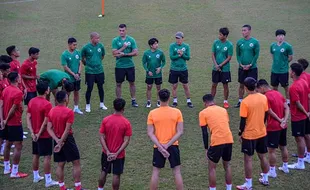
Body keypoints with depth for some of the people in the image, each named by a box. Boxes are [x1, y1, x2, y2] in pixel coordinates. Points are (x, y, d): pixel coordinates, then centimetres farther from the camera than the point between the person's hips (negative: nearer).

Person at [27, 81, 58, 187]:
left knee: (35, 155, 17)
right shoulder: (47, 104, -20)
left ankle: (36, 176, 29)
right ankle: (48, 181, 2)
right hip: (45, 135, -7)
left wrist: (32, 132, -2)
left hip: (35, 134, 7)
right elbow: (46, 122, -21)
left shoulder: (31, 101, 2)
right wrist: (39, 133, -11)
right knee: (47, 157, -1)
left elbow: (28, 118, 1)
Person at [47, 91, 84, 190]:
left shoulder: (51, 111, 1)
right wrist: (61, 143, -14)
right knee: (76, 163, 5)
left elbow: (49, 128, -2)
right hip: (67, 139, -6)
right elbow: (67, 130, -19)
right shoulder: (69, 112, -17)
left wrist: (57, 141, -8)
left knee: (60, 165, 12)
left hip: (57, 140, 6)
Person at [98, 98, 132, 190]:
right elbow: (126, 141, -16)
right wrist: (117, 153, -14)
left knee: (104, 172, 19)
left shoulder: (105, 120, -8)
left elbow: (102, 137, -9)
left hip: (106, 153, 3)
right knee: (116, 175, 6)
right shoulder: (126, 123, -14)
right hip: (119, 154, -3)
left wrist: (108, 152, -10)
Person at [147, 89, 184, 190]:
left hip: (158, 147, 0)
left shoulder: (152, 113, -7)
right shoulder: (177, 112, -7)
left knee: (155, 172, 11)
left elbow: (150, 133, -9)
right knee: (177, 172, 8)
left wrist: (160, 147, -11)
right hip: (173, 146, 0)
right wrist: (168, 145, -11)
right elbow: (180, 132, -9)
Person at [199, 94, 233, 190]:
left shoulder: (203, 113, 3)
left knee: (212, 168, 11)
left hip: (217, 142, -5)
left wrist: (206, 148, 7)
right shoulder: (223, 110, 17)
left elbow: (205, 133, 1)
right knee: (227, 166, 22)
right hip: (229, 140, 5)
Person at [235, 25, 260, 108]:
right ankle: (240, 101, 18)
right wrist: (241, 64, -7)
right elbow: (237, 54, 6)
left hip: (252, 67, -3)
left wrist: (250, 65, -12)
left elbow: (256, 54, -5)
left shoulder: (255, 42, -6)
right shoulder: (239, 42, 2)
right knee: (241, 85, 9)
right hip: (242, 67, 3)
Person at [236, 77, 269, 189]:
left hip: (249, 135, -5)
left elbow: (243, 120, -15)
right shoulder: (263, 98, -4)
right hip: (262, 133, 6)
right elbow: (266, 115, 6)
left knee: (248, 159, 5)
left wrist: (240, 134, -3)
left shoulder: (245, 102, -20)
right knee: (262, 156, 20)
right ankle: (265, 179, 34)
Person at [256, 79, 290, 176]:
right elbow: (287, 108, 2)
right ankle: (285, 167, 34)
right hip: (283, 126, 8)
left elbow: (270, 112, -17)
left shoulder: (266, 96, -16)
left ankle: (272, 171, 9)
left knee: (271, 150, 2)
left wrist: (279, 120, -5)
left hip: (273, 127, -8)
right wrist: (284, 120, -9)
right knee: (283, 147, 21)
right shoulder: (278, 93, 8)